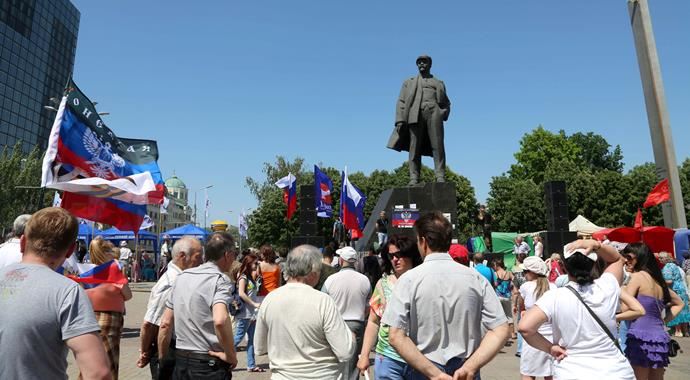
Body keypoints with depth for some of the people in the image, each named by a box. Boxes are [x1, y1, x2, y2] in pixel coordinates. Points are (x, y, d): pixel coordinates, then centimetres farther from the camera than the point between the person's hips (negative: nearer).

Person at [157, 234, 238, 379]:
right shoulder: (220, 279, -14)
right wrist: (231, 355, -18)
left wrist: (162, 360, 17)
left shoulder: (181, 277, 6)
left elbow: (165, 324, 8)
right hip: (210, 365, -6)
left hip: (180, 361, 6)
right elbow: (220, 321, -31)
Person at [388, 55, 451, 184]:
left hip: (434, 112, 1)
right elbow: (401, 102, 14)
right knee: (414, 147, -10)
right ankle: (414, 179, -14)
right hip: (415, 114, 0)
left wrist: (444, 113, 1)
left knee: (438, 146, -13)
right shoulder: (409, 82, 27)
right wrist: (400, 120, -2)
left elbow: (446, 103, 25)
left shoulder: (439, 83, 29)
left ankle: (440, 177, -17)